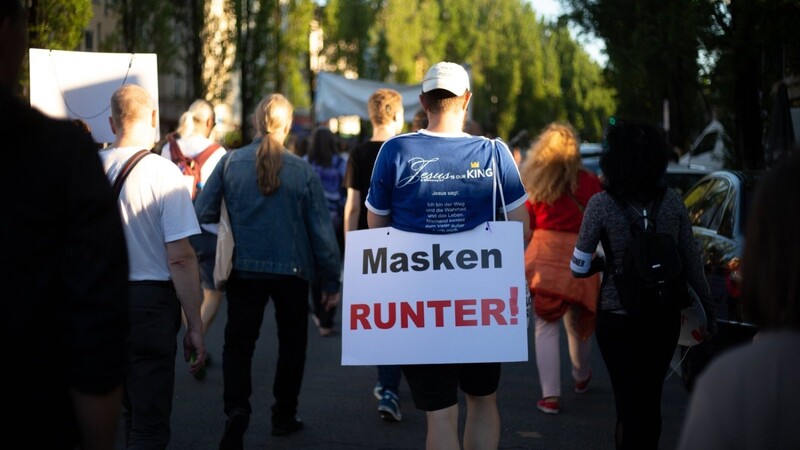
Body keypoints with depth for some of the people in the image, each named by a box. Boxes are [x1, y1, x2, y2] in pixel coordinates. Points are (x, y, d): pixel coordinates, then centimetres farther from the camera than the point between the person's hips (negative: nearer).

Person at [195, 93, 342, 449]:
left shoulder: (230, 162, -6)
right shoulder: (303, 170, -8)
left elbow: (202, 213, -6)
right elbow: (321, 229, -5)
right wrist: (331, 280, 3)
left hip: (244, 269, 0)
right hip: (292, 271, 0)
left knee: (238, 343, 9)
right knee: (291, 342, 17)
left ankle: (236, 410, -10)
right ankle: (283, 416, 25)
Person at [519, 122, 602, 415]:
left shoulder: (535, 183, -2)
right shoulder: (588, 182, -3)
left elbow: (526, 224, 4)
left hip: (544, 257, -1)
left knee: (546, 327, 2)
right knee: (578, 323, 20)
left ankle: (550, 395, -5)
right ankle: (581, 378, 43)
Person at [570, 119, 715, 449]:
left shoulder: (601, 204, -13)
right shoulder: (671, 201, -4)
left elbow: (578, 268, -10)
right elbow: (692, 262, 0)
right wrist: (707, 309, 10)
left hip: (618, 319, -3)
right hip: (664, 315, 3)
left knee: (629, 403, 6)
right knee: (651, 401, 19)